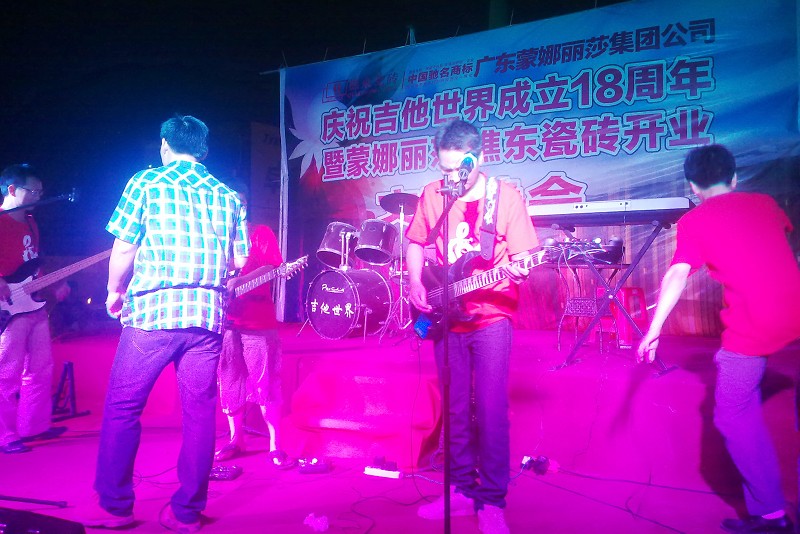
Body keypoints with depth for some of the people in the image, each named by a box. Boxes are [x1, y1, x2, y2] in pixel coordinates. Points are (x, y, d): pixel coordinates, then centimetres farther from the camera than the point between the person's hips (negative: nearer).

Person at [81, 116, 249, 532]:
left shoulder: (146, 182, 3)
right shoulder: (227, 195, 13)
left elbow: (124, 247, -1)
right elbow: (238, 260, 11)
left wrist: (115, 290, 15)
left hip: (152, 310, -3)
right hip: (208, 314, 3)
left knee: (121, 407, 8)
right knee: (199, 412, 6)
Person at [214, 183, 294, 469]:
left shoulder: (260, 232, 4)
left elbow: (272, 266, -9)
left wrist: (239, 281, -24)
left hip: (258, 322, -4)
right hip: (225, 320, 5)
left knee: (265, 384, -5)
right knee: (229, 383, 9)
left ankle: (276, 447, 1)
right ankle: (236, 439, 23)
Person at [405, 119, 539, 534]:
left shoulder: (506, 196, -7)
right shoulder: (431, 195, 3)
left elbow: (521, 257, -6)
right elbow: (416, 242, 15)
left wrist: (516, 270, -29)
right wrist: (415, 284, 1)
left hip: (491, 316, -4)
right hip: (445, 317, 4)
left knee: (491, 410, -5)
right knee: (455, 409, 11)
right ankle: (463, 490, 25)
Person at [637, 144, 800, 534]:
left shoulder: (694, 221, 1)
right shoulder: (764, 202, 16)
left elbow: (678, 274, -14)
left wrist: (655, 328, -18)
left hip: (752, 328, -5)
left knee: (733, 416, 7)